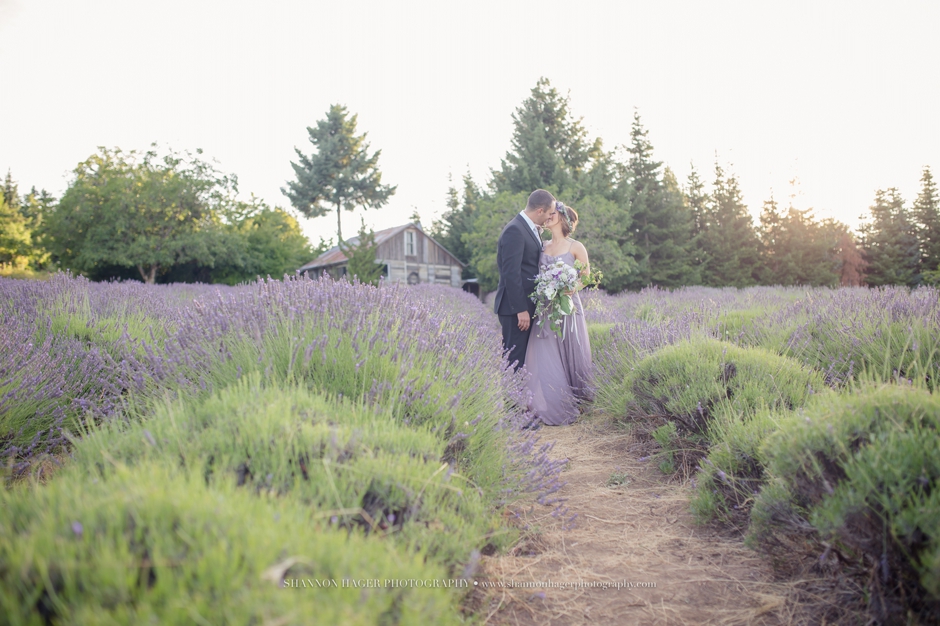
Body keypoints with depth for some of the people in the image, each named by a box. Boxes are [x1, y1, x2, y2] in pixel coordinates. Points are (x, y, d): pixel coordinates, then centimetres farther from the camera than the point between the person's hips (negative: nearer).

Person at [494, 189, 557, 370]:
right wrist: (520, 309, -21)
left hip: (527, 304, 10)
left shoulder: (532, 229, 15)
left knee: (524, 356, 12)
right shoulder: (514, 230, -16)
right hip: (515, 307, -10)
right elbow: (511, 273, -21)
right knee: (514, 359, -7)